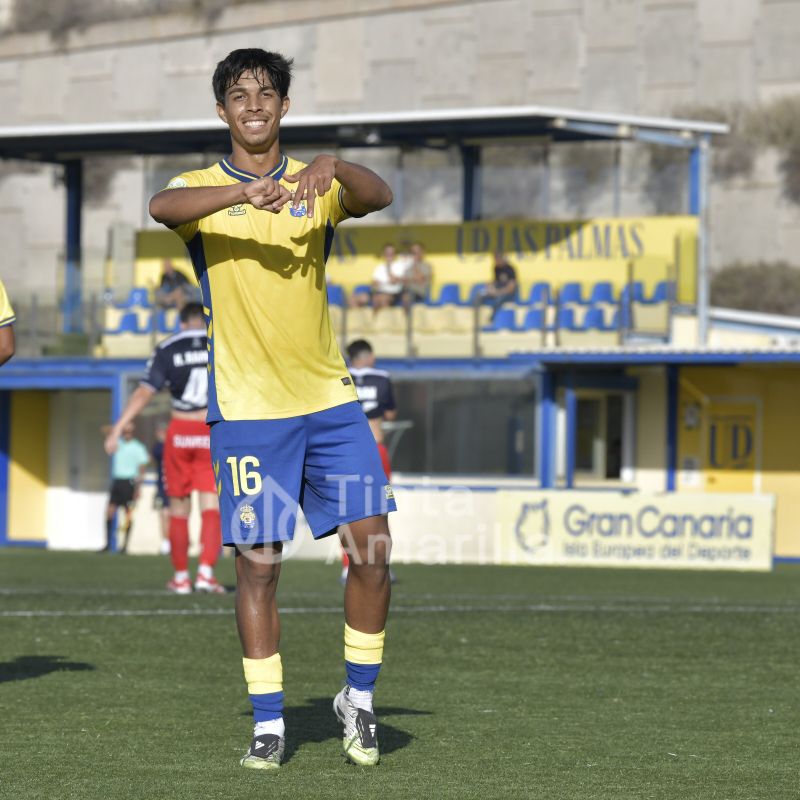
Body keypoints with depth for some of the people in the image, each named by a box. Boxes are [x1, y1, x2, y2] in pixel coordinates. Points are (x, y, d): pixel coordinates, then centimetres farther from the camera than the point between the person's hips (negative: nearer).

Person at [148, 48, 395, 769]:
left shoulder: (316, 185, 7)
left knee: (374, 545, -4)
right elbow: (161, 207, -22)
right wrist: (245, 193, -39)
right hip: (247, 408, -2)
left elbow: (379, 197, -13)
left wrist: (332, 167, -34)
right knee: (258, 564, -1)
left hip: (330, 398, 2)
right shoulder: (205, 189, 1)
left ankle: (359, 697, 13)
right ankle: (268, 723, 7)